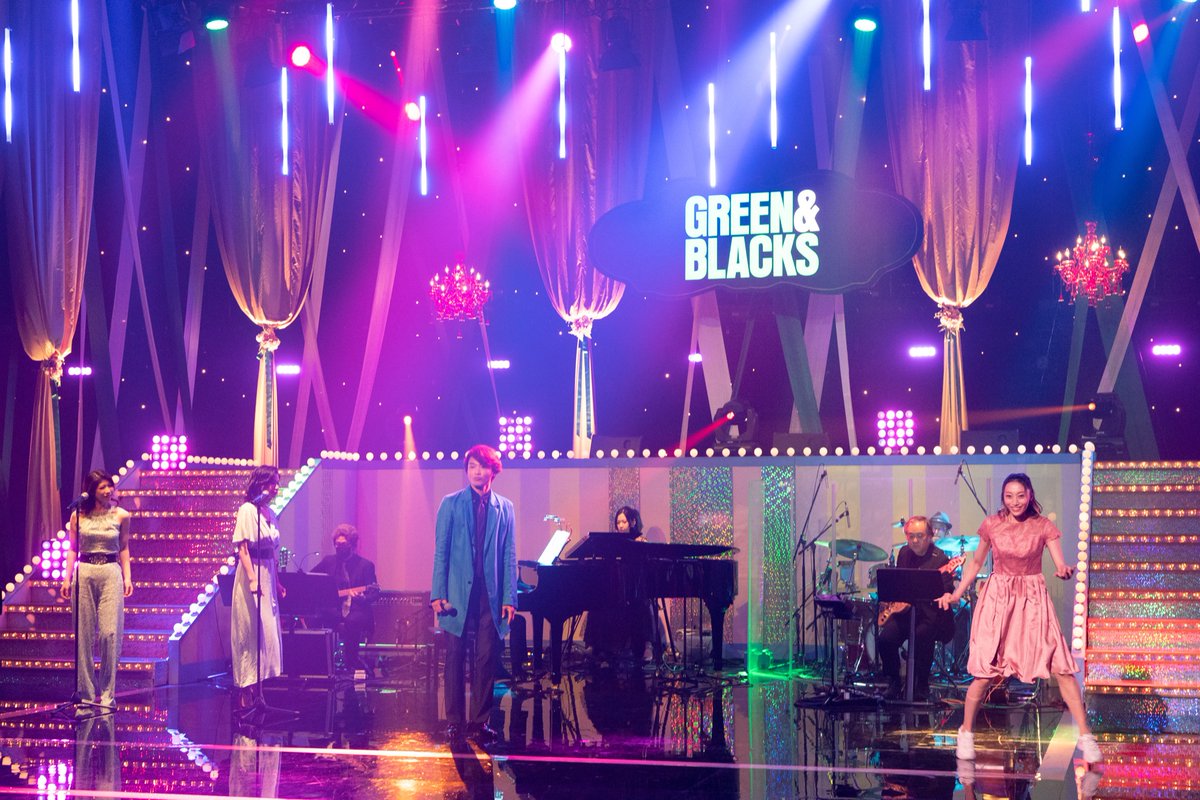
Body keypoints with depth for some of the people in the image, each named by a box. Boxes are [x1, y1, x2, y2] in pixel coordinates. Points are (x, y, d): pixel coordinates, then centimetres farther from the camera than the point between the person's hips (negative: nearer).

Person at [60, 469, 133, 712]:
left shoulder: (121, 515, 5)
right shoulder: (79, 515, 4)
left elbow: (124, 548, 11)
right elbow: (72, 549, 9)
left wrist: (127, 576, 2)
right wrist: (67, 577, 1)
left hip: (111, 574, -1)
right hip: (84, 574, 1)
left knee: (110, 633, -9)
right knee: (84, 635, 2)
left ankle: (107, 694, -2)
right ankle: (86, 693, 10)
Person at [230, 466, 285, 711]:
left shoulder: (270, 513, 13)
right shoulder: (247, 510, -10)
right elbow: (242, 548, -16)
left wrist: (277, 581, 15)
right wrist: (252, 578, -25)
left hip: (268, 577, 8)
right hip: (251, 574, -8)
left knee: (268, 632, 8)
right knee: (251, 632, -6)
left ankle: (259, 687, 14)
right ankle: (246, 693, -3)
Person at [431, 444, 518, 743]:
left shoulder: (504, 508, 9)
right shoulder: (451, 504, 5)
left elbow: (509, 556, 7)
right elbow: (440, 551, 3)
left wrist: (509, 598, -1)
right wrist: (438, 593, -5)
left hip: (491, 595, 1)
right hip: (458, 593, -1)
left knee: (487, 659, 1)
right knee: (455, 657, 1)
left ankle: (480, 721, 7)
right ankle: (454, 721, 7)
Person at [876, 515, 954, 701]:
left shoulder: (940, 559, -8)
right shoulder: (904, 553, 11)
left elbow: (947, 592, -13)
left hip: (930, 612, -5)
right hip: (904, 611, 5)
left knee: (922, 637, -33)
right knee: (885, 639, -18)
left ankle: (920, 687, -13)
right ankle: (894, 683, 5)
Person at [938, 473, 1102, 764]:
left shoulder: (1043, 526, -3)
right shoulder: (992, 525, 0)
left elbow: (1061, 565, -11)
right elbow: (976, 562, 13)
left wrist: (1065, 571, -35)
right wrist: (956, 594, 8)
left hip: (1033, 600, 0)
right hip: (998, 598, 0)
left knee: (1061, 667, -8)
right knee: (985, 672, -5)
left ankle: (1085, 735, -1)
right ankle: (966, 732, 15)